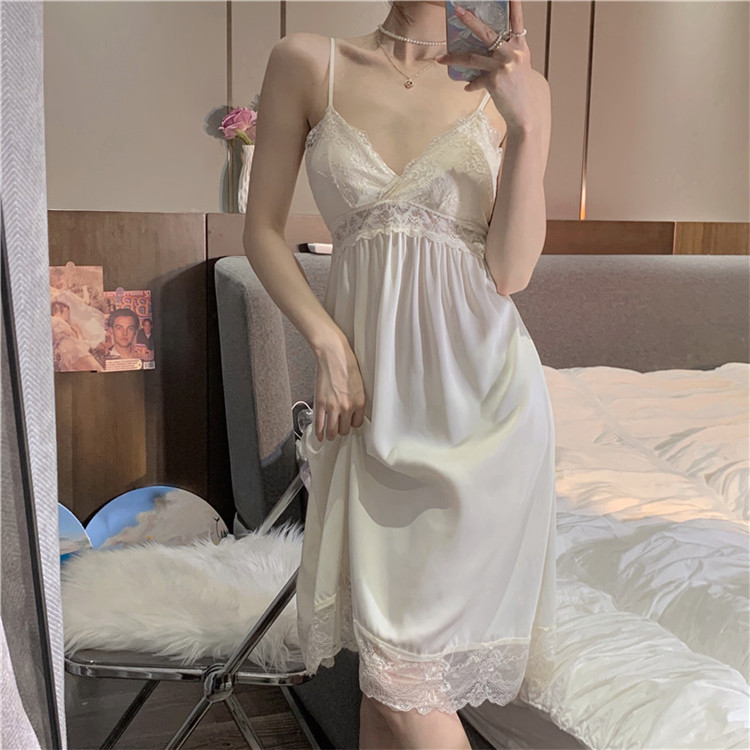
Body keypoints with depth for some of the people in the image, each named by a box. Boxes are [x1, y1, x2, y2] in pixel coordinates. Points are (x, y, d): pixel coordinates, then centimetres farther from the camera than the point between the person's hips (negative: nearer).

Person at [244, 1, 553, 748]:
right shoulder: (306, 63, 3)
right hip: (373, 384, 1)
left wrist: (523, 122, -16)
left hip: (481, 387, -1)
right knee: (382, 640, 6)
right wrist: (328, 343, -7)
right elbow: (262, 230, 5)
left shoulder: (516, 86, 3)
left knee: (405, 659, 1)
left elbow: (511, 271, -5)